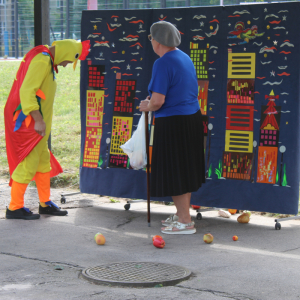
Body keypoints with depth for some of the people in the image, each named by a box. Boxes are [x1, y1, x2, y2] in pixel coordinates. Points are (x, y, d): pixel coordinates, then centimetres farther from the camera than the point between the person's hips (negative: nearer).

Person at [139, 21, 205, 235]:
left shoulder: (163, 63, -18)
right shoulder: (185, 58, 10)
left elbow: (158, 101, -23)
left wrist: (147, 107, -1)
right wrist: (152, 102, 19)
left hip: (172, 123, -9)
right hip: (193, 117, 9)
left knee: (174, 173, -1)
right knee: (185, 168, 18)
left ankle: (185, 222, 4)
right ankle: (183, 214, 28)